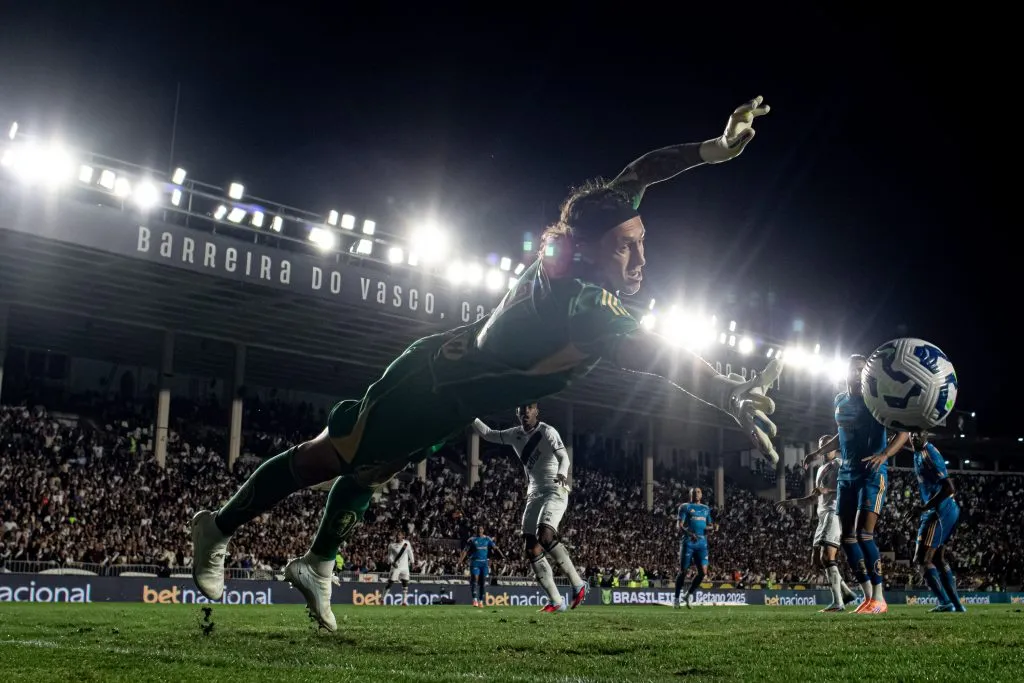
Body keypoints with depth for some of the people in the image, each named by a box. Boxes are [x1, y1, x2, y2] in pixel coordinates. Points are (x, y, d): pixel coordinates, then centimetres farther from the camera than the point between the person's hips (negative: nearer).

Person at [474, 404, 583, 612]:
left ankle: (577, 583, -16)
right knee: (531, 548, -3)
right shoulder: (515, 435, 10)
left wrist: (562, 473, -41)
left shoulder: (547, 432, -9)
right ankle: (556, 602, 0)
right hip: (534, 494, 7)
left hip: (555, 491, -7)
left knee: (545, 536, -28)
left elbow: (563, 457, -20)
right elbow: (488, 434, 22)